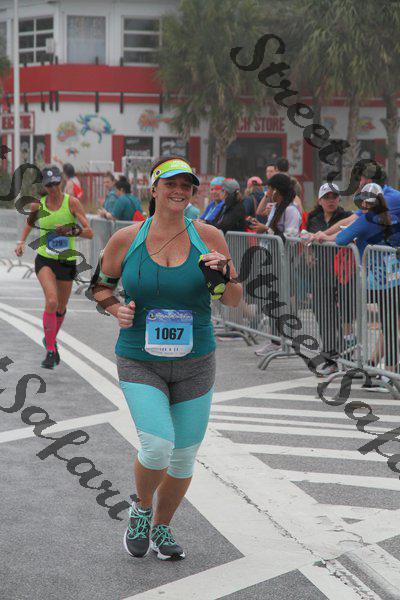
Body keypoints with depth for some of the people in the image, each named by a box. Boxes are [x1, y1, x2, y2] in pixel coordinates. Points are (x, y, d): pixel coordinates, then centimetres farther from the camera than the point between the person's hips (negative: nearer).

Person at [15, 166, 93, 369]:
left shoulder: (72, 202, -9)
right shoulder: (38, 205, -3)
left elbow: (89, 232, -14)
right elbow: (30, 222, 21)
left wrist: (71, 231, -31)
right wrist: (21, 241, 11)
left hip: (67, 261, 1)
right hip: (45, 259, -1)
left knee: (61, 308, 14)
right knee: (52, 301, -23)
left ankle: (51, 339, 44)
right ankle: (50, 351, -14)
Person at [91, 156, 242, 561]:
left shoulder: (208, 237, -2)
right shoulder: (125, 240, -4)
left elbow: (234, 301, 3)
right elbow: (101, 287, 11)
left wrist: (224, 273, -18)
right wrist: (117, 310, -9)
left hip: (195, 363, 2)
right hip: (140, 363, -2)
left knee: (184, 456, 8)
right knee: (157, 447, -19)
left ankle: (161, 527, 33)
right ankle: (141, 508, 13)